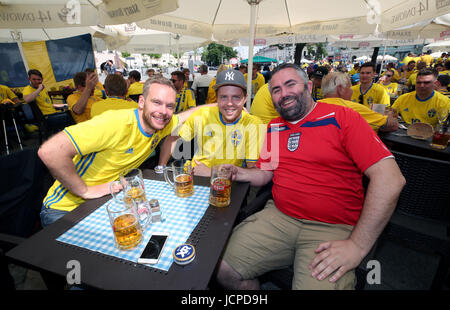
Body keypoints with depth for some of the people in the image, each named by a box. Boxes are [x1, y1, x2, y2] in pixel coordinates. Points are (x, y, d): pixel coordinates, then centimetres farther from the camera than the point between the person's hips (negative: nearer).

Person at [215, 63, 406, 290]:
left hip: (333, 229, -3)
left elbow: (390, 179, -12)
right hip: (278, 217, 4)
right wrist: (240, 174, -6)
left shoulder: (341, 117, -5)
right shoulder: (273, 128, 11)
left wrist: (357, 245, -16)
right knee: (223, 269, -5)